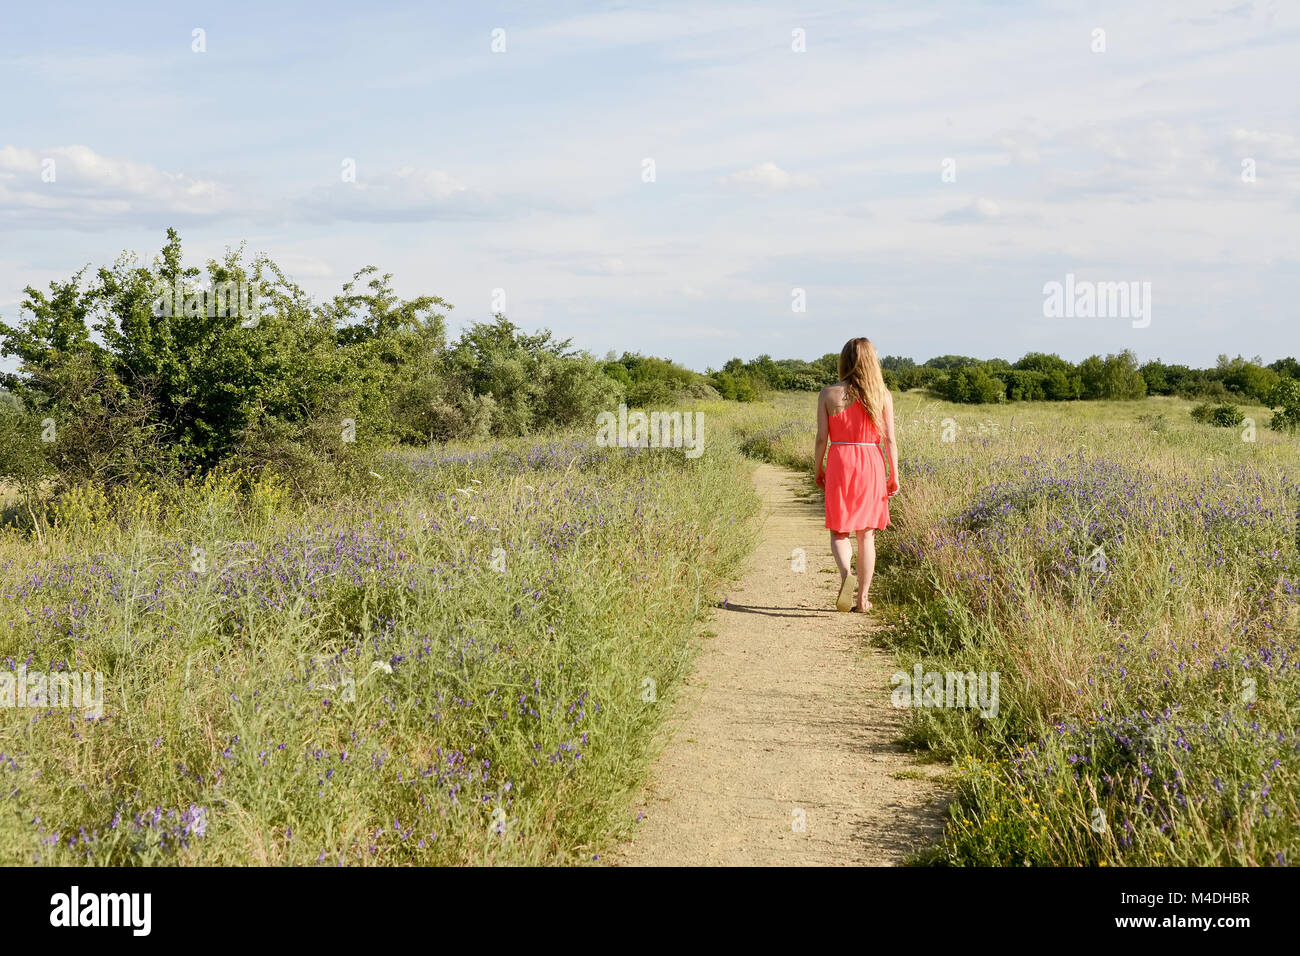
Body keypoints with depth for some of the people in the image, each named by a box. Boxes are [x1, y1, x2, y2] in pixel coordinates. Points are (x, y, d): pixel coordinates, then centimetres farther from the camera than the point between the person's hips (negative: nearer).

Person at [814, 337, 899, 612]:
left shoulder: (828, 394, -3)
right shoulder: (883, 395, -1)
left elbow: (822, 438, -3)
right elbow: (889, 439, -3)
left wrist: (818, 470, 10)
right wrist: (894, 476, 4)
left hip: (839, 464, -1)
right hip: (872, 464, 1)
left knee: (840, 531, 10)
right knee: (866, 534, 11)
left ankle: (845, 574, -19)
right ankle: (863, 597, 10)